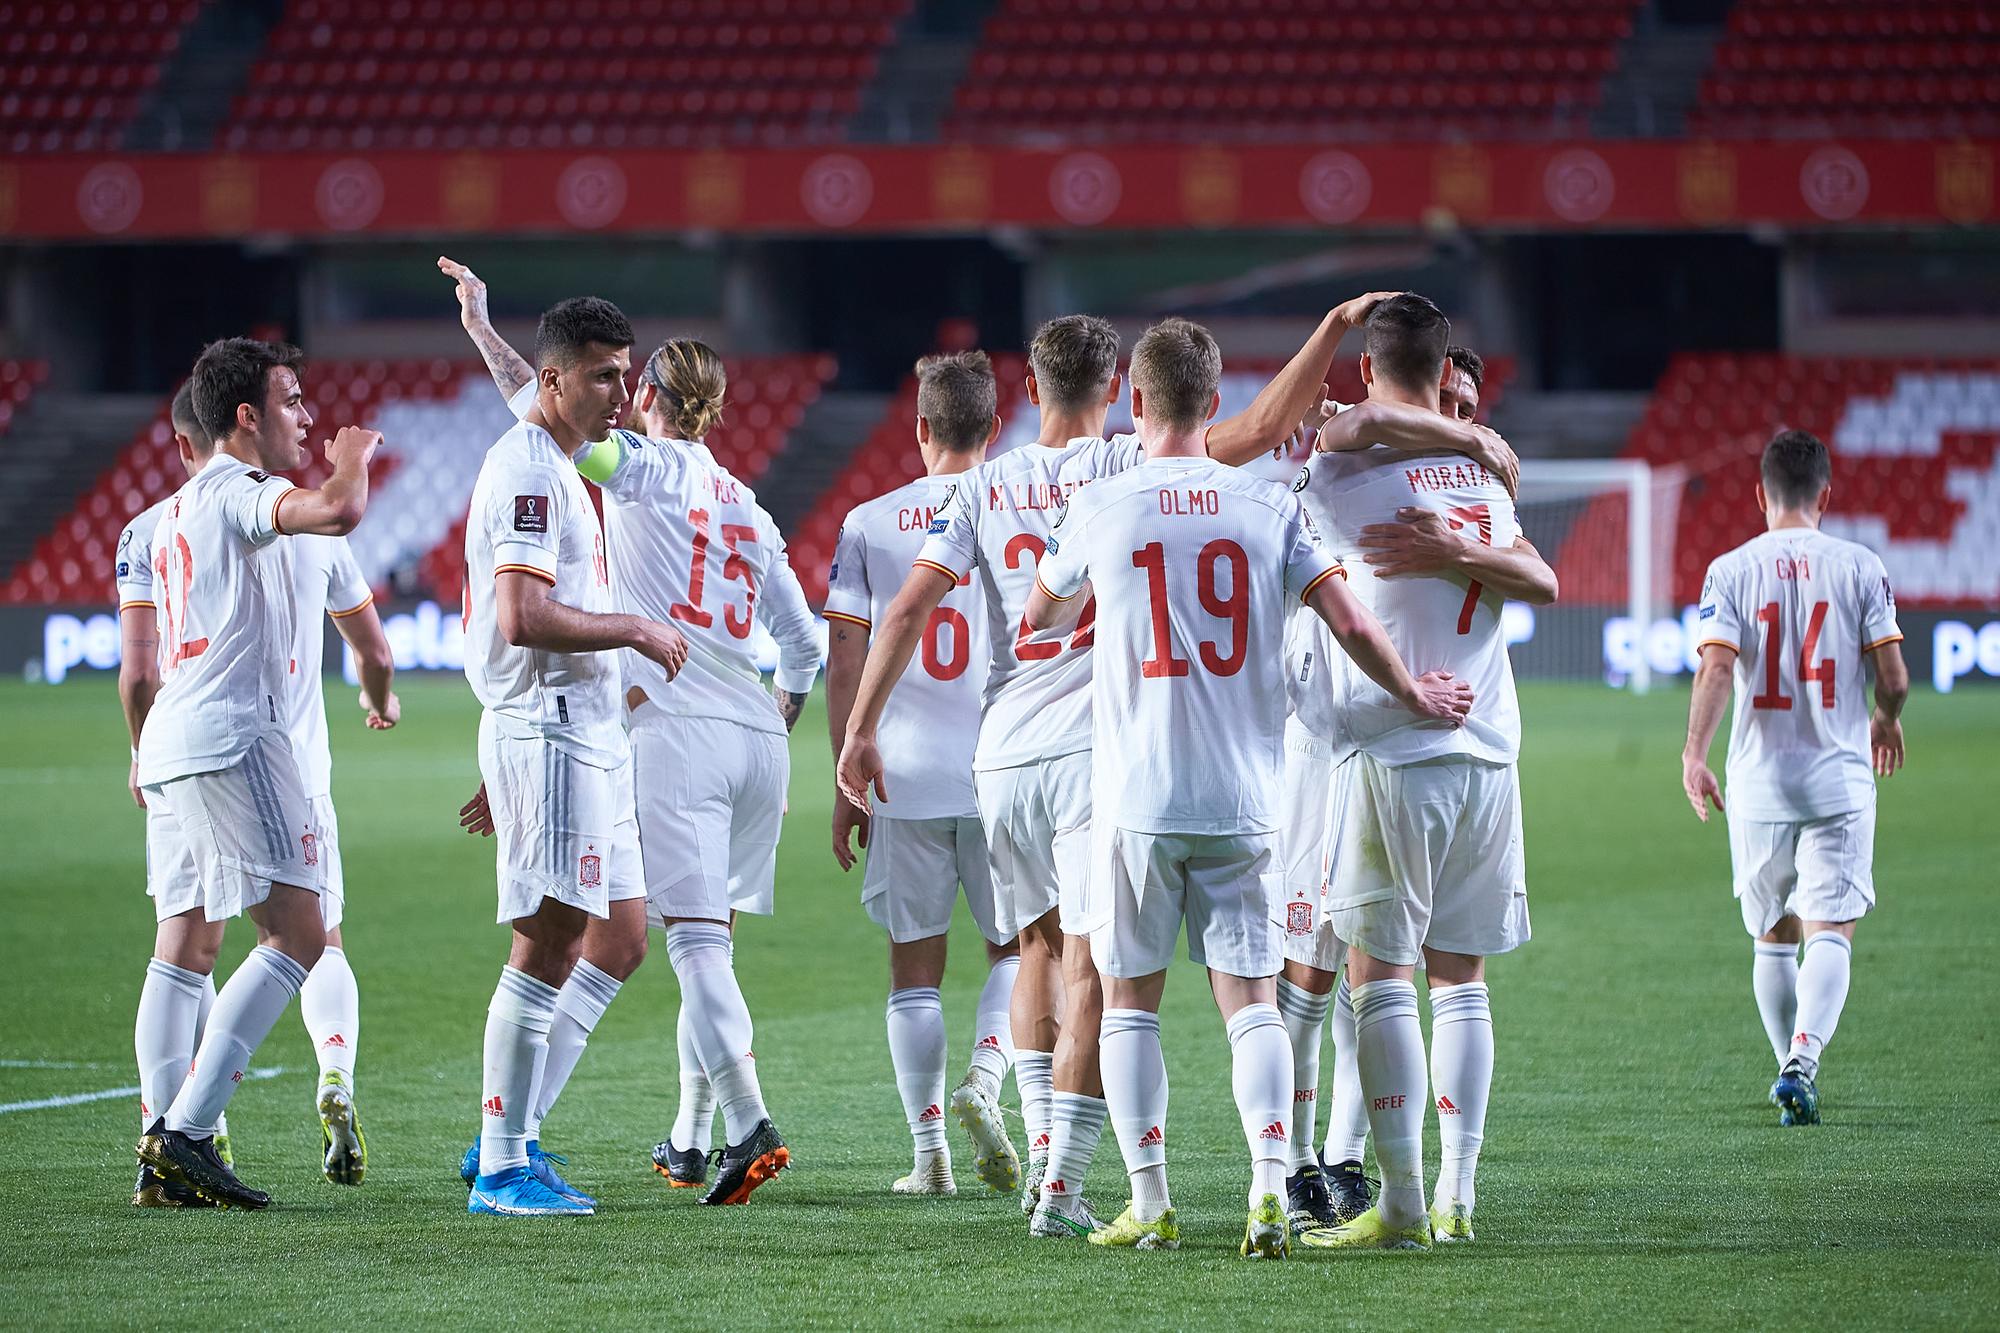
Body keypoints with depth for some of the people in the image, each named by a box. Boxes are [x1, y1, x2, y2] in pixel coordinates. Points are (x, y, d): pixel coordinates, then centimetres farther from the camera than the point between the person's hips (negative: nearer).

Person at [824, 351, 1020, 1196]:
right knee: (1014, 948, 15)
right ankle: (986, 1075, -11)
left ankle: (928, 1149, 2)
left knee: (915, 967, 7)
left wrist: (848, 783, 8)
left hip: (904, 777, 0)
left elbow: (843, 666, 2)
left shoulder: (869, 524, 3)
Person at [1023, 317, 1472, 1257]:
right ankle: (1269, 1187, -13)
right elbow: (1349, 625, -2)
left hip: (1137, 799, -1)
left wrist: (1073, 613, 42)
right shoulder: (1268, 508, 1)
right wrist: (1413, 694, 15)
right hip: (1242, 798, 1)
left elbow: (1039, 614, 18)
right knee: (1250, 998, 3)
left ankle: (1150, 1204, 7)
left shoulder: (1100, 509, -1)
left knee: (1130, 1002, 9)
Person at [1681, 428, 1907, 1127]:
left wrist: (1693, 753, -15)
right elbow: (1893, 677, -3)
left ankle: (1791, 1072, 25)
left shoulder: (1731, 570, 0)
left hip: (1759, 784, 2)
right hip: (1840, 781, -1)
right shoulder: (1859, 566, -1)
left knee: (1773, 938, 16)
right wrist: (1886, 720, 18)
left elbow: (1717, 667, -13)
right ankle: (1802, 1061, -26)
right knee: (1831, 934, -5)